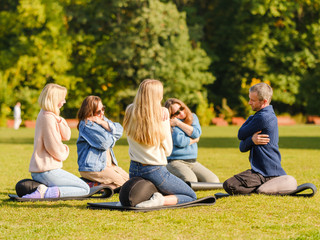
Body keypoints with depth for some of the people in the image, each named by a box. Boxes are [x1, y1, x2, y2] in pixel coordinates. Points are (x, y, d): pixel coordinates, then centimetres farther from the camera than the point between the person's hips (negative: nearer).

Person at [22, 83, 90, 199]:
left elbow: (66, 136, 12)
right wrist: (65, 151, 5)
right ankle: (45, 192, -19)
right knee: (85, 189, -6)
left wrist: (59, 120, -4)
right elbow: (56, 150, -18)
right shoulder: (48, 117, -18)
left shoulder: (49, 115, 13)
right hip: (47, 171, -10)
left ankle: (44, 190, 5)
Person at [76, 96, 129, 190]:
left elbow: (119, 131, -2)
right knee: (121, 183, -17)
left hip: (107, 164, 10)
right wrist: (113, 136, -2)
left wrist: (103, 123, -13)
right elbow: (104, 143, -23)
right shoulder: (86, 125, -15)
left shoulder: (102, 119, 13)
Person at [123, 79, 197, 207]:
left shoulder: (129, 111, -3)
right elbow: (168, 150, -6)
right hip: (155, 171, -6)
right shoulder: (161, 115, -15)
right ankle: (161, 200, -13)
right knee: (191, 196, 11)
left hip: (134, 169, 6)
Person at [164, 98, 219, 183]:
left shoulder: (193, 117, 13)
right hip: (175, 161, -6)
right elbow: (180, 141, -17)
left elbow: (196, 133, -6)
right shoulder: (170, 123, -5)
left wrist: (178, 123, -10)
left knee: (214, 181, -12)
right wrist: (195, 139, 1)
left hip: (192, 162, 6)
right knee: (191, 181, -32)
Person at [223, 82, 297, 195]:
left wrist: (250, 118, 6)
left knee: (229, 186, -23)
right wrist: (252, 140, -15)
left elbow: (241, 135, -7)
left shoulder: (262, 117, -18)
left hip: (264, 172, -10)